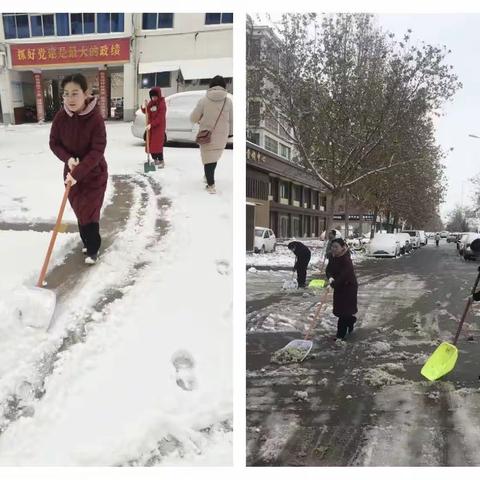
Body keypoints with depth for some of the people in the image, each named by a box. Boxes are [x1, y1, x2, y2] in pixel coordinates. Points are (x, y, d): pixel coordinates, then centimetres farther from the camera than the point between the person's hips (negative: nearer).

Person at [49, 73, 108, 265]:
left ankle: (93, 249, 13)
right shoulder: (61, 116, -11)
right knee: (79, 210, 14)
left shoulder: (96, 118, -24)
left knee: (89, 211, -3)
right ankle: (87, 241, 34)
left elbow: (97, 151, -25)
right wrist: (68, 158, -19)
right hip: (71, 172, 4)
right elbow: (54, 143, 0)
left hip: (94, 172, -4)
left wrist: (78, 173, -31)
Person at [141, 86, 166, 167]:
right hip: (150, 126, 7)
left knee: (157, 144, -13)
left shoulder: (162, 104, -12)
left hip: (159, 126, -7)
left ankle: (161, 161, -6)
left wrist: (151, 124, -26)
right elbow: (146, 112, 18)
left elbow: (160, 118, -20)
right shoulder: (151, 103, 9)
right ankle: (155, 160, 20)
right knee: (150, 144, 8)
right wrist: (144, 107, -4)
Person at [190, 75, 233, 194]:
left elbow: (193, 118, -4)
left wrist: (199, 120, 18)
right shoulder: (228, 101, -6)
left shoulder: (203, 100, -11)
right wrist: (230, 132, 19)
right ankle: (208, 177, 34)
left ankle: (211, 185, 3)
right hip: (221, 136, 2)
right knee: (215, 157, 20)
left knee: (208, 158, 7)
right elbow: (231, 120, 4)